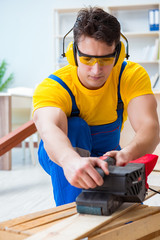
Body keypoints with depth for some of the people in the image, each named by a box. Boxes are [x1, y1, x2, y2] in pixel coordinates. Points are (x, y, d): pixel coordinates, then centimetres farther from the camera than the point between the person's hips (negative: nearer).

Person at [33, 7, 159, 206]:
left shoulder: (133, 76, -23)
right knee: (75, 126, -34)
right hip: (59, 155, -2)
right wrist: (72, 161, -75)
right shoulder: (51, 86, -30)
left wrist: (126, 154, -61)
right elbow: (49, 129, -51)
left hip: (105, 156, 3)